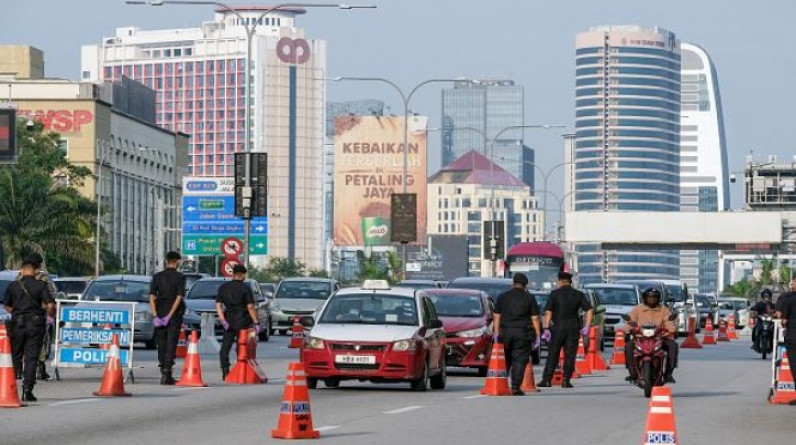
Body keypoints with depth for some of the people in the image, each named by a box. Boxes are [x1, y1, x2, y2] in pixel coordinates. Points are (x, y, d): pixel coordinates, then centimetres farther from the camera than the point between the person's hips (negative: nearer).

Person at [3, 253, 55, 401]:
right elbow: (50, 305, -15)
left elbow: (7, 306, 9)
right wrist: (50, 315, 6)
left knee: (15, 357, 13)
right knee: (31, 358, 1)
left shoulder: (13, 285, 1)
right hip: (35, 325, -2)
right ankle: (27, 391, -4)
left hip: (17, 324, 2)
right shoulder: (41, 285, -7)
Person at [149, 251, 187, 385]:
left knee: (161, 344, 11)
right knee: (171, 344, -2)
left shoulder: (157, 277, 4)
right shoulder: (180, 277, -5)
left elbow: (152, 297, -4)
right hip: (175, 314, -3)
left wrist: (156, 316, -7)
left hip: (160, 314, 3)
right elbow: (179, 297, -12)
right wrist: (169, 316, -12)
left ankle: (163, 373, 13)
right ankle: (167, 373, -10)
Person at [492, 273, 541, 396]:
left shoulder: (502, 297, 8)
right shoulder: (529, 298, 1)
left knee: (505, 361, 14)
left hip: (505, 332, 2)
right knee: (519, 360, -2)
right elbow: (535, 318, 0)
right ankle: (515, 387, -9)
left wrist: (496, 333, 10)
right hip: (522, 333, -2)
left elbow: (496, 317, 7)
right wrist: (537, 335, 4)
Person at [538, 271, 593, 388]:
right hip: (573, 328, 2)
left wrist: (546, 328, -7)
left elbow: (548, 312, -8)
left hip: (557, 327, -2)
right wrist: (586, 327, 5)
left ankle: (546, 380, 1)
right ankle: (566, 380, -1)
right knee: (570, 355, 4)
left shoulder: (555, 293, -2)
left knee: (552, 355, 3)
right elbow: (589, 310, 2)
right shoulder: (578, 294, 7)